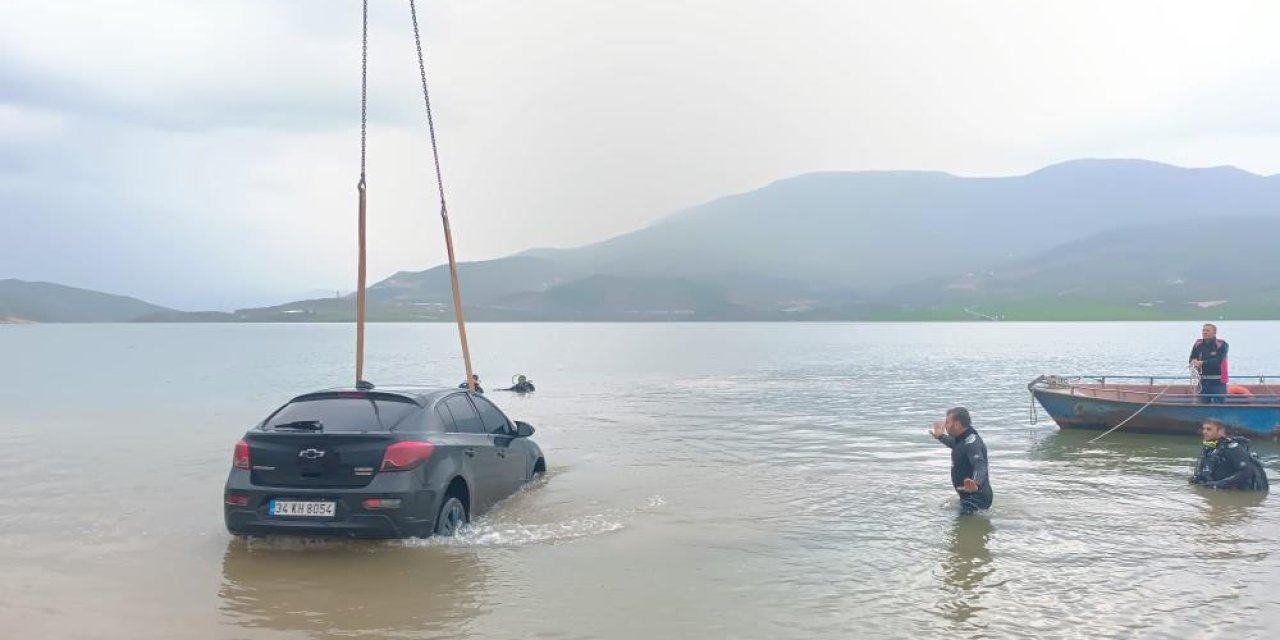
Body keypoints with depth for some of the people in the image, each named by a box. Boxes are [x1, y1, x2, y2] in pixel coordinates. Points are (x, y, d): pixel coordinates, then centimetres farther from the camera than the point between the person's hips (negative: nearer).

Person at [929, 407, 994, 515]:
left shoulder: (972, 443, -26)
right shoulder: (962, 438, 6)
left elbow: (980, 465, -42)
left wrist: (976, 484, -61)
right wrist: (941, 437, 44)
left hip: (977, 497, -11)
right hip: (968, 496, 11)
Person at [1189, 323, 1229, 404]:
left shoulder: (1221, 344, -7)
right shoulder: (1198, 344, 7)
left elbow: (1218, 361, -18)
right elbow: (1191, 359, 4)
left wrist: (1202, 363, -29)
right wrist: (1194, 362, -20)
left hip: (1218, 382, -4)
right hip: (1203, 382, 4)